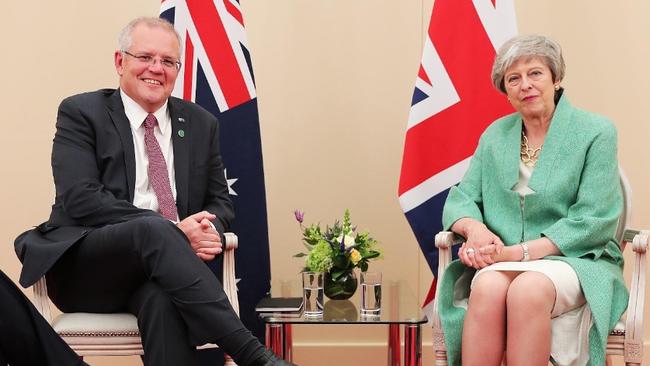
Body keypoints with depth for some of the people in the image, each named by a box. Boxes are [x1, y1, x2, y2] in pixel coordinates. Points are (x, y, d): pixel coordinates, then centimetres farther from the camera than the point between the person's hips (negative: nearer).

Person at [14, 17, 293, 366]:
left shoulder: (201, 124, 16)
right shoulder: (80, 113, 3)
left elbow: (220, 202, 18)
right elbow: (81, 199, -10)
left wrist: (208, 229, -10)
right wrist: (174, 229, -19)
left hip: (160, 267, 3)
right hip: (83, 267, -2)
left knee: (164, 298, -36)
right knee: (155, 230, -35)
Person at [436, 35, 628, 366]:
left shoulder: (595, 132, -2)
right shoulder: (496, 135, 13)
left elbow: (593, 220, -9)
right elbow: (461, 199, 11)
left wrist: (519, 252, -17)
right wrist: (476, 229, -15)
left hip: (577, 260, -3)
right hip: (502, 262, 3)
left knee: (527, 289, -37)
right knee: (488, 286, -33)